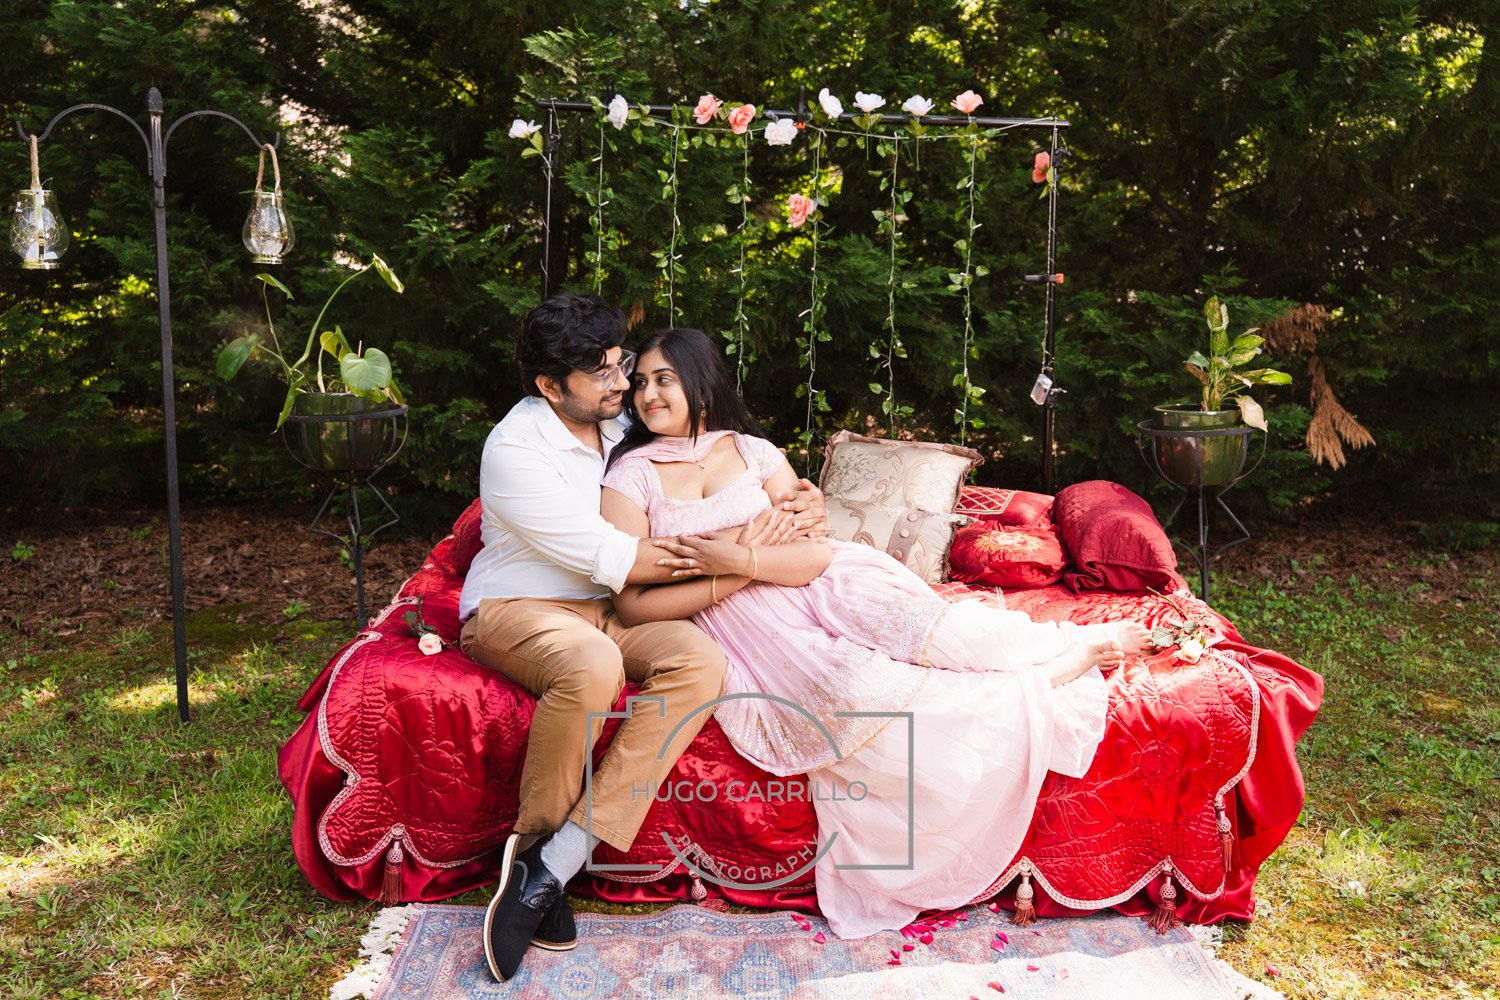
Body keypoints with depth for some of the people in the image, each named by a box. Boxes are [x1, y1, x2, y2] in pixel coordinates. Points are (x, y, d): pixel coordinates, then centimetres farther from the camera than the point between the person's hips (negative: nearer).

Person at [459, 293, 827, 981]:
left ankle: (553, 864, -25)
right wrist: (737, 544, -19)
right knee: (593, 666, -40)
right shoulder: (516, 448, -15)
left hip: (607, 610, 6)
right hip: (515, 609, -6)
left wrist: (785, 509, -3)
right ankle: (534, 844, -13)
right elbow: (610, 559, -20)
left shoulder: (622, 428, 7)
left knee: (700, 661, -25)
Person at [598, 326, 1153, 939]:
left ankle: (1073, 647, -7)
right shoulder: (630, 476, 1)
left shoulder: (753, 451, 7)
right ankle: (1050, 680, -14)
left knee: (909, 621, -28)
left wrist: (741, 558, -18)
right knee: (850, 688, -29)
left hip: (822, 585, 2)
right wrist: (731, 580, -13)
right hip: (746, 630, -2)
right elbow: (633, 604, -7)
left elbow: (813, 554, -2)